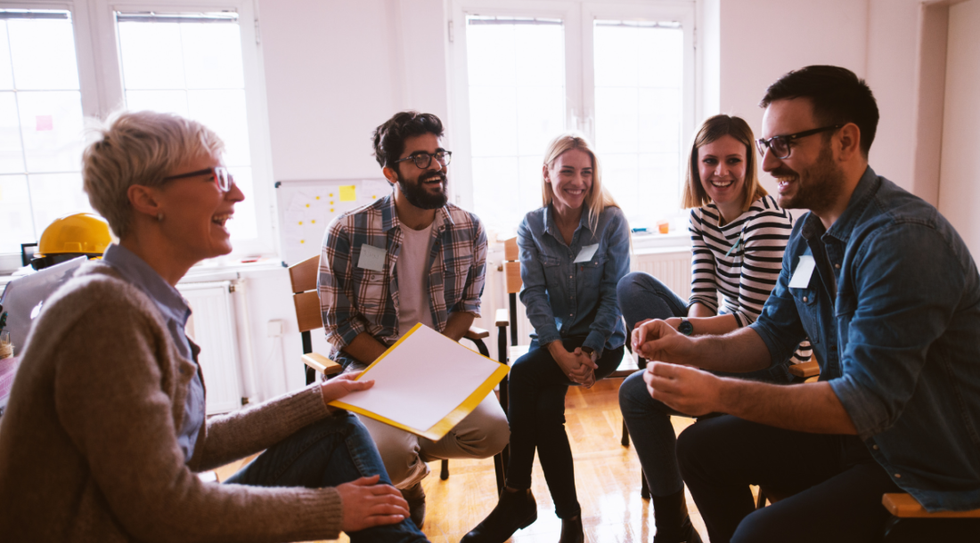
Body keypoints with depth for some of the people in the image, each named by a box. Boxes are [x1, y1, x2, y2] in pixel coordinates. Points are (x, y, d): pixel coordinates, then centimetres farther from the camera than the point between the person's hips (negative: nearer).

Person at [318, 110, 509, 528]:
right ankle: (409, 490, 15)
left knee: (493, 431, -19)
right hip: (370, 361, -3)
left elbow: (468, 305, 7)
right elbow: (340, 324, -8)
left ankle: (410, 449, 14)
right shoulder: (347, 232, -12)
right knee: (388, 453, -27)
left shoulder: (469, 230, -2)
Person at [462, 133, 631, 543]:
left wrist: (589, 352, -18)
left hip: (603, 340, -3)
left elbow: (614, 293, -9)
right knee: (545, 408, -24)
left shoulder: (611, 221, -5)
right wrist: (560, 352, -20)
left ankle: (517, 497, -11)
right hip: (553, 337, 3)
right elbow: (533, 293, -7)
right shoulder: (531, 226, 1)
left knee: (522, 374, -26)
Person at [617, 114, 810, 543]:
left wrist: (678, 327, -27)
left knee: (635, 394, -16)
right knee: (633, 285, -1)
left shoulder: (767, 221, -22)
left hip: (774, 360, -8)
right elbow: (702, 295, 0)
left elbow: (754, 320, -21)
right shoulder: (703, 214, 3)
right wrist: (689, 325, -22)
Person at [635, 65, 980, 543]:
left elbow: (866, 402, -30)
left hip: (931, 471, -8)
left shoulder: (904, 239, -27)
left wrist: (719, 393, -34)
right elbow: (773, 334, 9)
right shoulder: (809, 233, 1)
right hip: (853, 432, 8)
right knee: (700, 447, 8)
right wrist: (688, 349, -8)